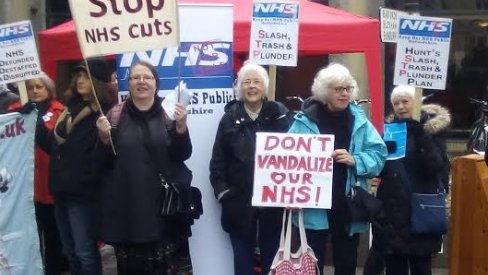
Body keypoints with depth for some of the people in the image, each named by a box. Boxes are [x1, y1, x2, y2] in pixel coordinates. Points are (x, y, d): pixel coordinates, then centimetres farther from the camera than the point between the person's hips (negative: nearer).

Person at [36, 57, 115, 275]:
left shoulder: (104, 114, -12)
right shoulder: (71, 108, 14)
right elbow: (53, 145, 16)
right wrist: (35, 124, 8)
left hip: (83, 192, -8)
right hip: (62, 189, 8)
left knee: (84, 252, -1)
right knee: (70, 251, 16)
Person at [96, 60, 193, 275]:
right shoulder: (115, 115, 7)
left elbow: (183, 155, -1)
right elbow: (103, 161, 7)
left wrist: (181, 126, -16)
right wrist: (104, 137, -11)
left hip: (165, 203, -1)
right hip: (127, 205, 1)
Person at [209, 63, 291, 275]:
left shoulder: (279, 115, 0)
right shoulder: (231, 117, 3)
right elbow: (218, 160, 3)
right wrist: (221, 190, -5)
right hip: (239, 201, 1)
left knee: (272, 257, 9)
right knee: (243, 258, 10)